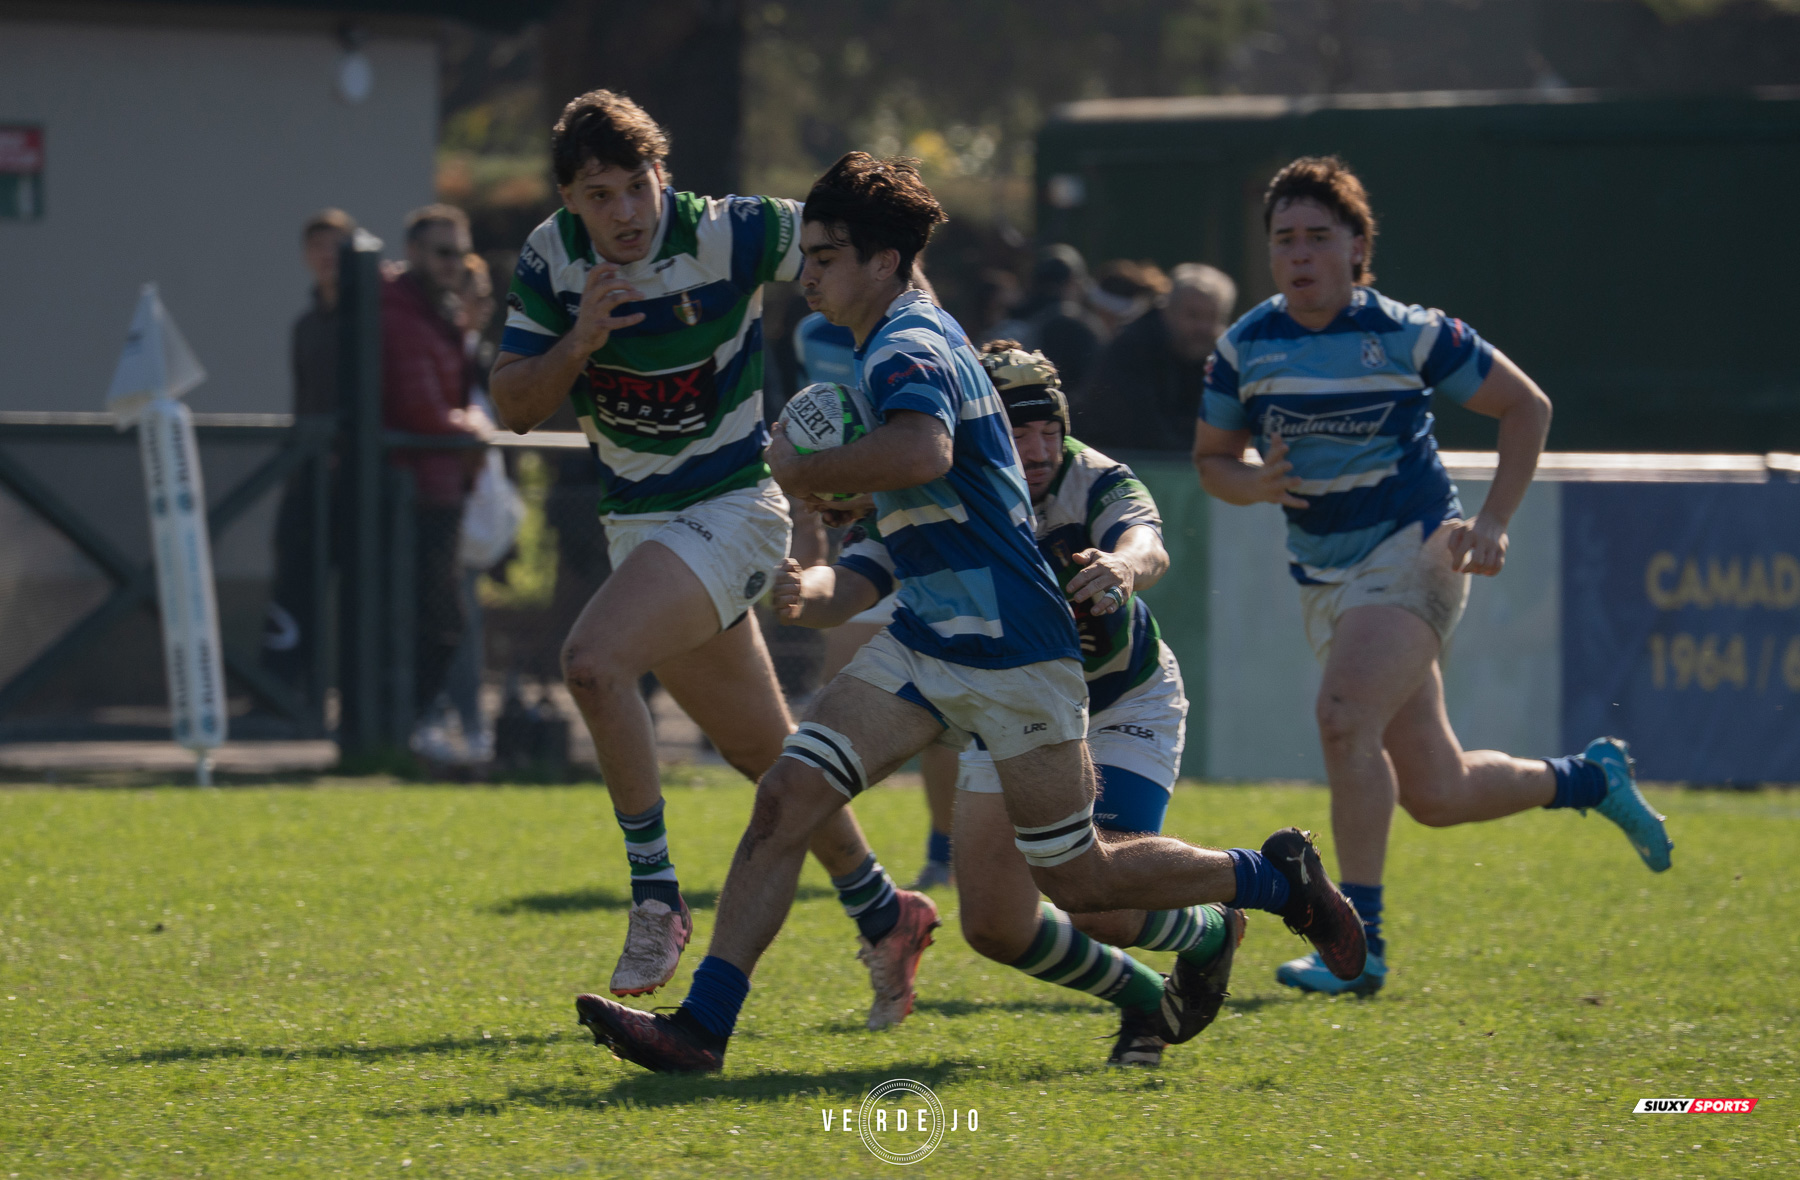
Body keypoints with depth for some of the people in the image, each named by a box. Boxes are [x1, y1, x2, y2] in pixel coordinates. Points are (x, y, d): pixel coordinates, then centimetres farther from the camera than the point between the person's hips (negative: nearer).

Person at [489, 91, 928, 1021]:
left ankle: (655, 896, -19)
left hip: (731, 508, -6)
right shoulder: (551, 257, -4)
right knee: (763, 751, 13)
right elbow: (513, 405, -5)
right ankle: (883, 917, 30)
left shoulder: (728, 235, -17)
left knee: (592, 663, -28)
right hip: (637, 521, 6)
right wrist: (578, 343, -22)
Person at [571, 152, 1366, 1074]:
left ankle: (1275, 875, 23)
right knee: (787, 798, -8)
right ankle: (703, 1024, -12)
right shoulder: (907, 336, 13)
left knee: (1076, 879, 2)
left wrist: (803, 470, -26)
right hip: (925, 641, 9)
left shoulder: (906, 349, -17)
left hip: (1010, 652, -9)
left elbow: (925, 451, -41)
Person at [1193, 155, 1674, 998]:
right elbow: (1210, 459, 11)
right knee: (1436, 796, 8)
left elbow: (1525, 405, 0)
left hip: (1413, 553, -5)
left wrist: (1493, 523, -8)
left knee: (1345, 717, -28)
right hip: (1326, 577, 5)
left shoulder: (1407, 335, -10)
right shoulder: (1246, 347, 0)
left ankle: (1359, 938, -24)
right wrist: (1253, 484, -12)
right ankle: (1589, 777, 36)